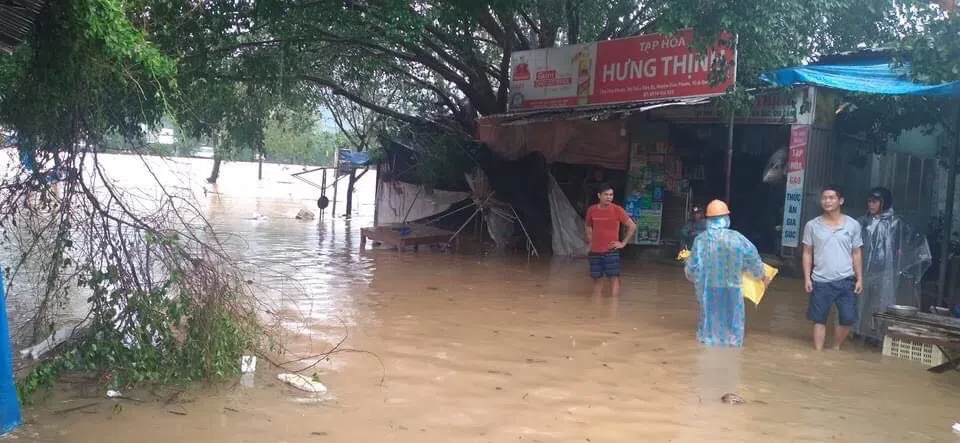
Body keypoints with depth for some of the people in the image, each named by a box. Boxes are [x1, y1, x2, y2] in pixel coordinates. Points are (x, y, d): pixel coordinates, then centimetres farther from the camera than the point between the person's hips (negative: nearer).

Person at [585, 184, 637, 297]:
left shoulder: (617, 209, -8)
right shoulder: (591, 210, 2)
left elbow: (632, 226, -2)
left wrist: (623, 243, -5)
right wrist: (591, 240, 12)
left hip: (611, 251, -3)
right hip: (595, 251, 3)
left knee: (614, 278, -5)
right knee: (597, 279, 9)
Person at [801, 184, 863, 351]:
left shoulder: (853, 225, 2)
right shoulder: (812, 225, 0)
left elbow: (856, 253, 7)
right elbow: (807, 253, 4)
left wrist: (860, 278, 3)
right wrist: (807, 278, -2)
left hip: (846, 280, 1)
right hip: (821, 281, -1)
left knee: (848, 318, 1)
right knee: (819, 319, 4)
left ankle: (835, 349, 22)